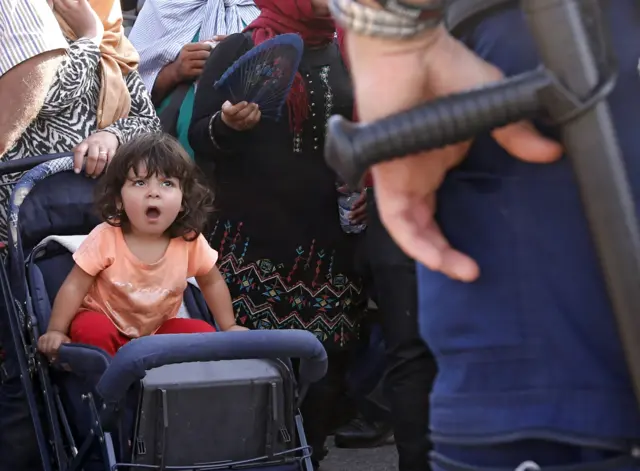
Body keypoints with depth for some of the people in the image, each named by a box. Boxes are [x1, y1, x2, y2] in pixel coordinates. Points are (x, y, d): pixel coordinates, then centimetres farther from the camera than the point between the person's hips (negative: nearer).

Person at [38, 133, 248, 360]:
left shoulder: (189, 240, -14)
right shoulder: (105, 238, -23)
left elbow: (212, 282, 4)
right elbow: (75, 286, -17)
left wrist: (228, 328, 3)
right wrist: (56, 331, -24)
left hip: (158, 329, 3)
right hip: (105, 322, -3)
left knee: (204, 334, -19)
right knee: (92, 331, -34)